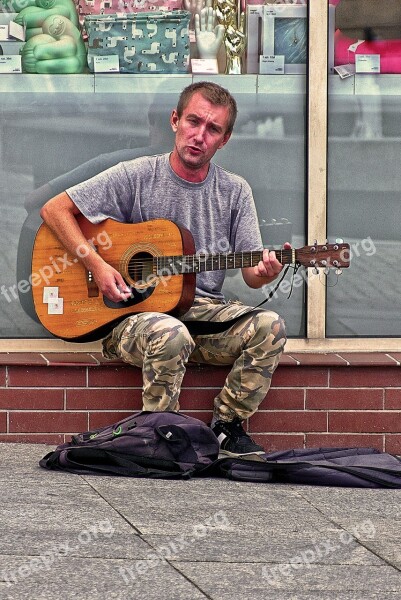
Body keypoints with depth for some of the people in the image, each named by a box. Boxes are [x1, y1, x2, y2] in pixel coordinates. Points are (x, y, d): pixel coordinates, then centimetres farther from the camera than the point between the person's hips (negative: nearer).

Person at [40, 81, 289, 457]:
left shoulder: (234, 192, 8)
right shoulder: (136, 177, -1)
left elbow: (251, 274, 5)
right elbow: (54, 210, -1)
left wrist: (265, 272, -21)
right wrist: (96, 264, -14)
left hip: (203, 311, 4)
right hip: (132, 315, -4)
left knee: (268, 326, -25)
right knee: (170, 334, -39)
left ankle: (226, 428, -11)